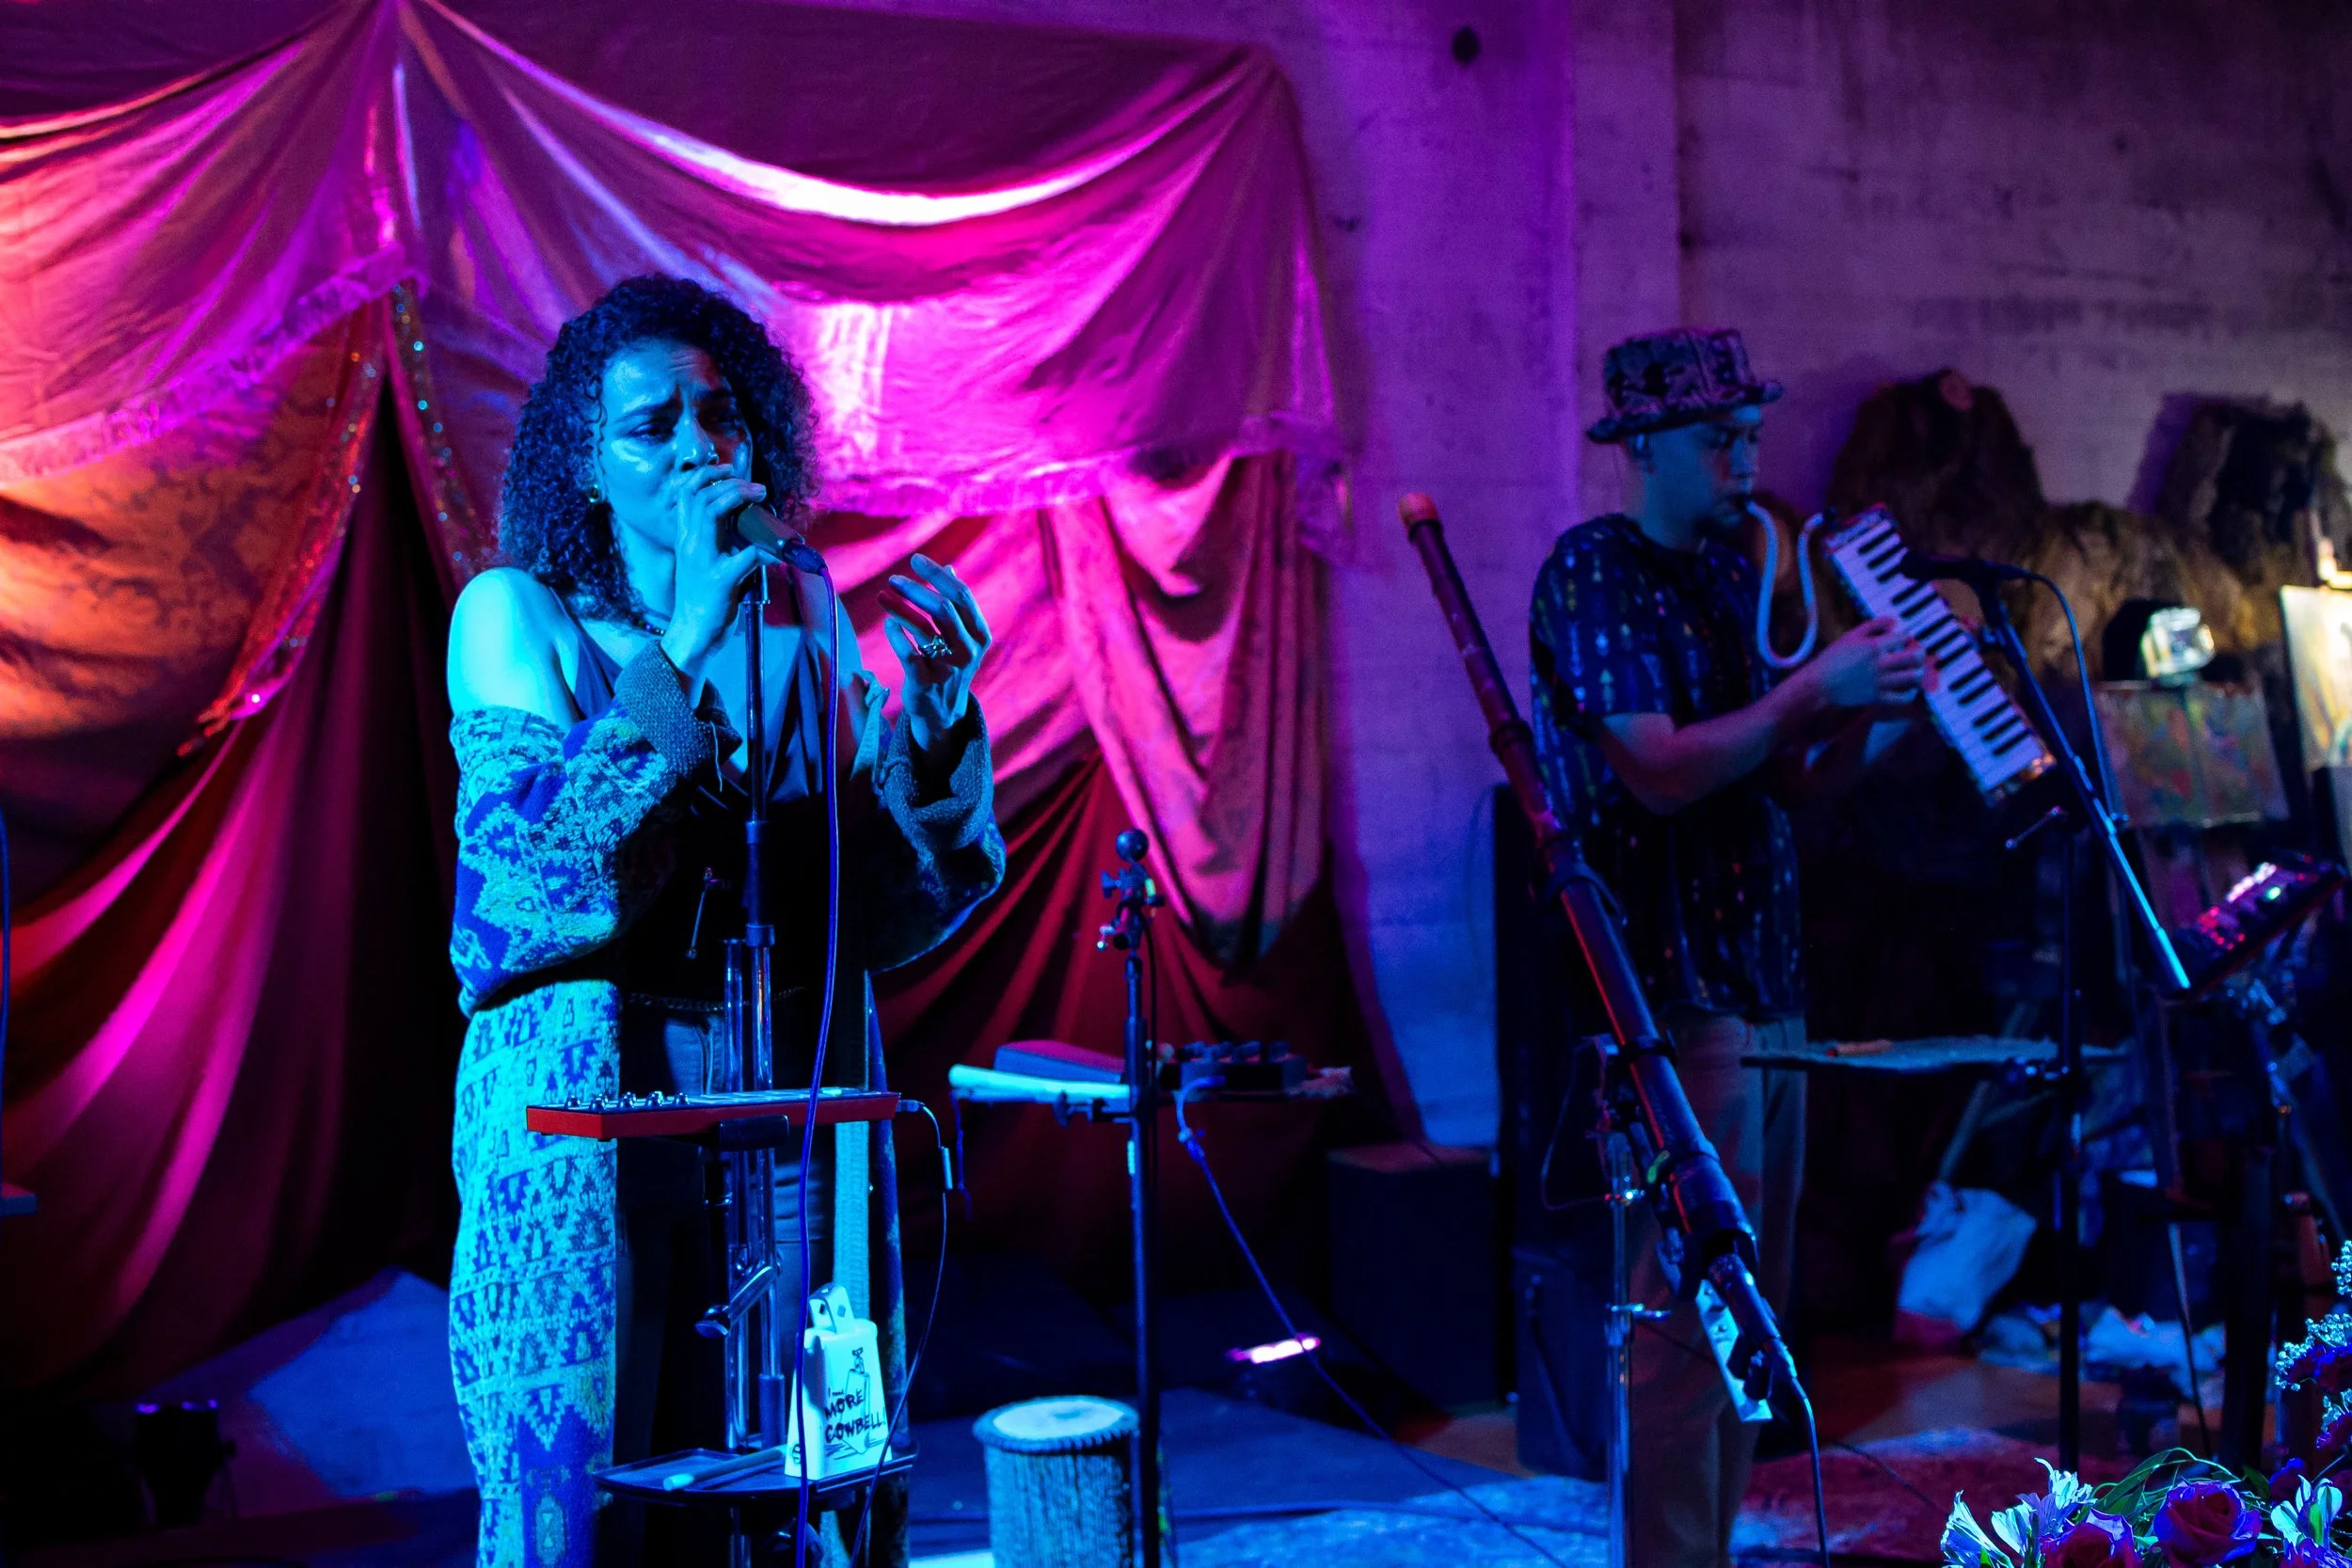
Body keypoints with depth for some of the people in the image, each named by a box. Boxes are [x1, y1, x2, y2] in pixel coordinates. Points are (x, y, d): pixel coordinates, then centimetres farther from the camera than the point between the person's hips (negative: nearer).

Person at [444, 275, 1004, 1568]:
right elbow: (544, 860, -18)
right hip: (586, 1115, -3)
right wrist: (686, 642, -22)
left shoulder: (806, 613, 6)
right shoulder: (517, 612, -3)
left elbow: (894, 903, 5)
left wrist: (935, 709, -11)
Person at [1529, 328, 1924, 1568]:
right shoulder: (1593, 572, -9)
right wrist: (1815, 687, -18)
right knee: (1694, 1303, -7)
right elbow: (1662, 772, -20)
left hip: (1762, 978, 9)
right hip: (1673, 989, -9)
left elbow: (1781, 781, 16)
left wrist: (1870, 716, -2)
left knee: (1754, 1302, 12)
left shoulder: (1725, 571, 16)